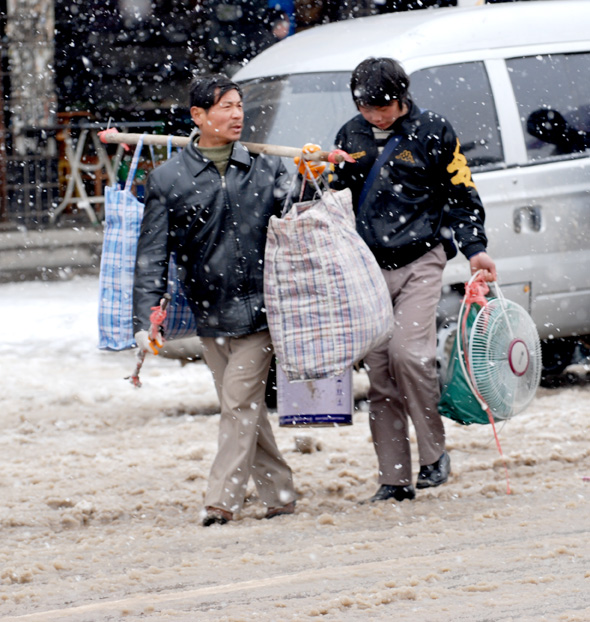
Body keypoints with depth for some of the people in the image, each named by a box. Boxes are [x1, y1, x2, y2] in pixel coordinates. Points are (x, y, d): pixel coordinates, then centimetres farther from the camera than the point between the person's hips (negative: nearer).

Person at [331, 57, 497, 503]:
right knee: (378, 371, 0)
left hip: (419, 261, -4)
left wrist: (475, 249, -4)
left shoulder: (433, 132, 1)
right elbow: (338, 194, 25)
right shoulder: (351, 136, 12)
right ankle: (394, 479, 5)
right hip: (369, 266, 4)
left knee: (408, 352, -21)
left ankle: (435, 453, -3)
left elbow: (462, 194, 5)